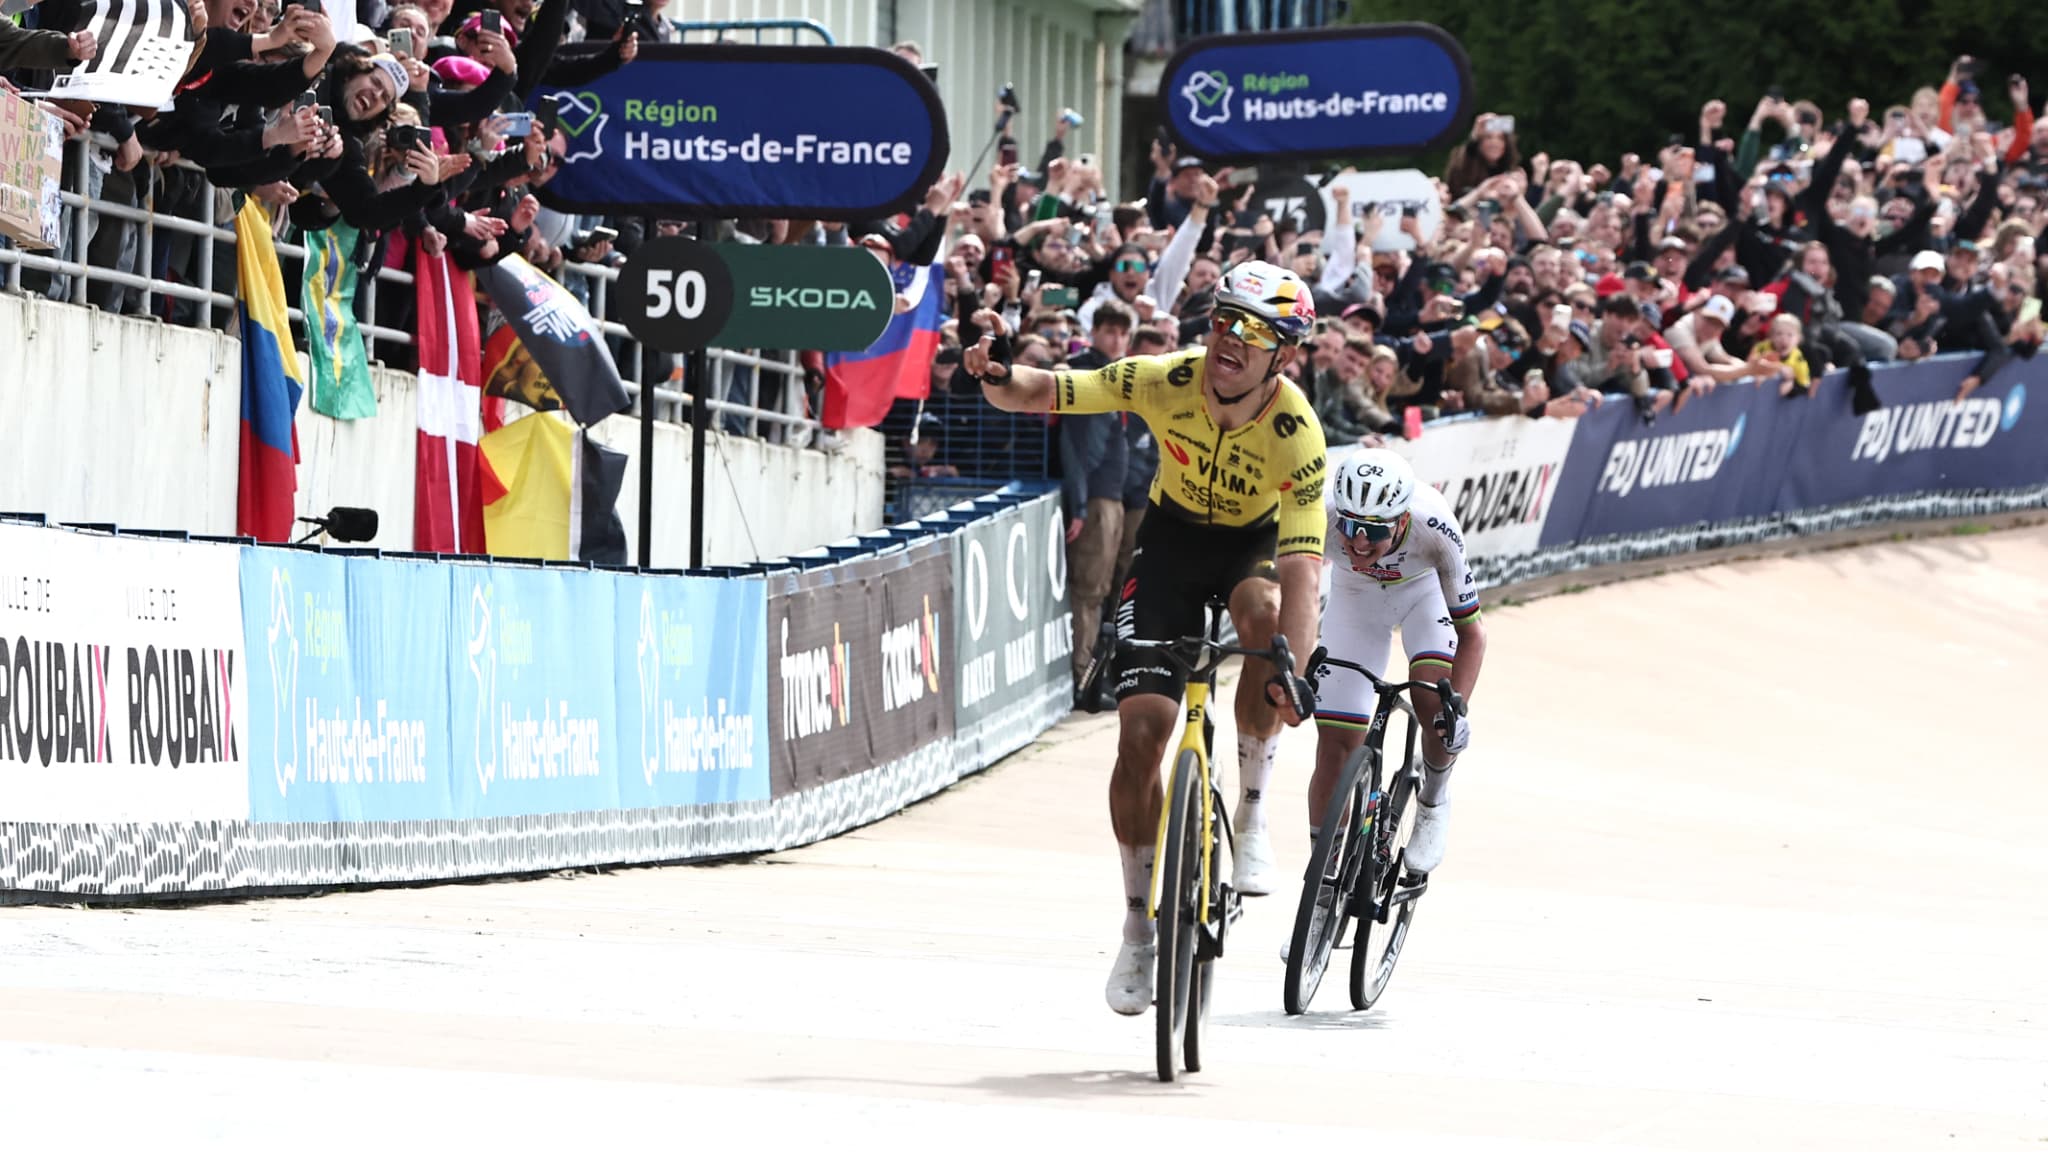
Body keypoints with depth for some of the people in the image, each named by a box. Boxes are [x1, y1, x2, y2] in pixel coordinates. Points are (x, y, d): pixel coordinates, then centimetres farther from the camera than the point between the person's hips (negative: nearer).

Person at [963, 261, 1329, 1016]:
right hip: (1174, 535, 2)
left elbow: (1302, 565, -38)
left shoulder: (1296, 436, -31)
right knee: (1141, 728, -10)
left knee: (1264, 613, -38)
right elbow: (1038, 395, -19)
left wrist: (1293, 672, -51)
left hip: (1256, 542, -2)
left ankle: (1252, 812, -18)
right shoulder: (1167, 382, -25)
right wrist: (998, 375, -43)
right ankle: (1139, 926, 7)